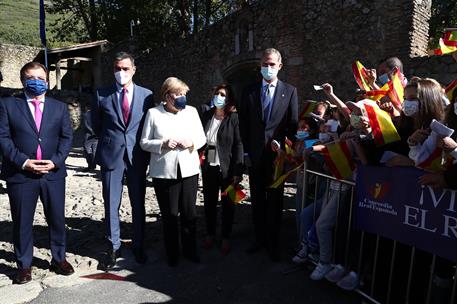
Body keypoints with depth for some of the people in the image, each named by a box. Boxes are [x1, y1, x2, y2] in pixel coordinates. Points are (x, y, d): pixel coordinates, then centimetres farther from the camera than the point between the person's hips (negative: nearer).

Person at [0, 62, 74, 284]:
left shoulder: (59, 107, 10)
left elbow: (66, 137, 4)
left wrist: (55, 161, -10)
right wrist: (23, 162, -14)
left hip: (53, 173, 2)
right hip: (20, 174, -1)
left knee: (57, 219, 10)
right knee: (22, 222, 9)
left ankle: (59, 259, 29)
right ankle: (24, 265, 26)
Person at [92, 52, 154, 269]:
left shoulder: (146, 95, 3)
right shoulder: (102, 94, 2)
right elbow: (96, 125, 13)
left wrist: (144, 149, 6)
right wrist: (108, 142, 11)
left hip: (137, 156, 0)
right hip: (111, 155, 0)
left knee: (138, 204, 9)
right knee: (111, 204, 7)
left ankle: (138, 246, 25)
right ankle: (114, 247, 23)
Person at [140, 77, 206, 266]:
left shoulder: (191, 111, 8)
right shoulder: (153, 113, 1)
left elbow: (202, 138, 12)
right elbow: (144, 142, 2)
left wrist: (192, 143, -10)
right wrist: (163, 144, -15)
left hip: (189, 170, 2)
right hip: (164, 172, -2)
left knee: (189, 213, 7)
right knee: (169, 215, 8)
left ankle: (190, 250, 28)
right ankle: (172, 254, 27)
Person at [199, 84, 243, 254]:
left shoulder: (234, 118, -7)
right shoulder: (206, 116, 5)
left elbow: (238, 145, -10)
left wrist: (238, 171, -14)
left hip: (227, 168, -3)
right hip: (208, 167, 4)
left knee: (227, 204, 11)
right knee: (209, 202, 14)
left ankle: (226, 238, 28)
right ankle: (210, 234, 34)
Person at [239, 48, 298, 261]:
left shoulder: (289, 91, 5)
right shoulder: (249, 92, 8)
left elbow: (293, 123, 3)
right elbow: (243, 124, 7)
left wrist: (280, 142, -12)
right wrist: (246, 151, 2)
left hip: (277, 154, -2)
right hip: (255, 155, 2)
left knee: (275, 201, 6)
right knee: (257, 201, 10)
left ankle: (273, 243, 19)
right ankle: (259, 239, 25)